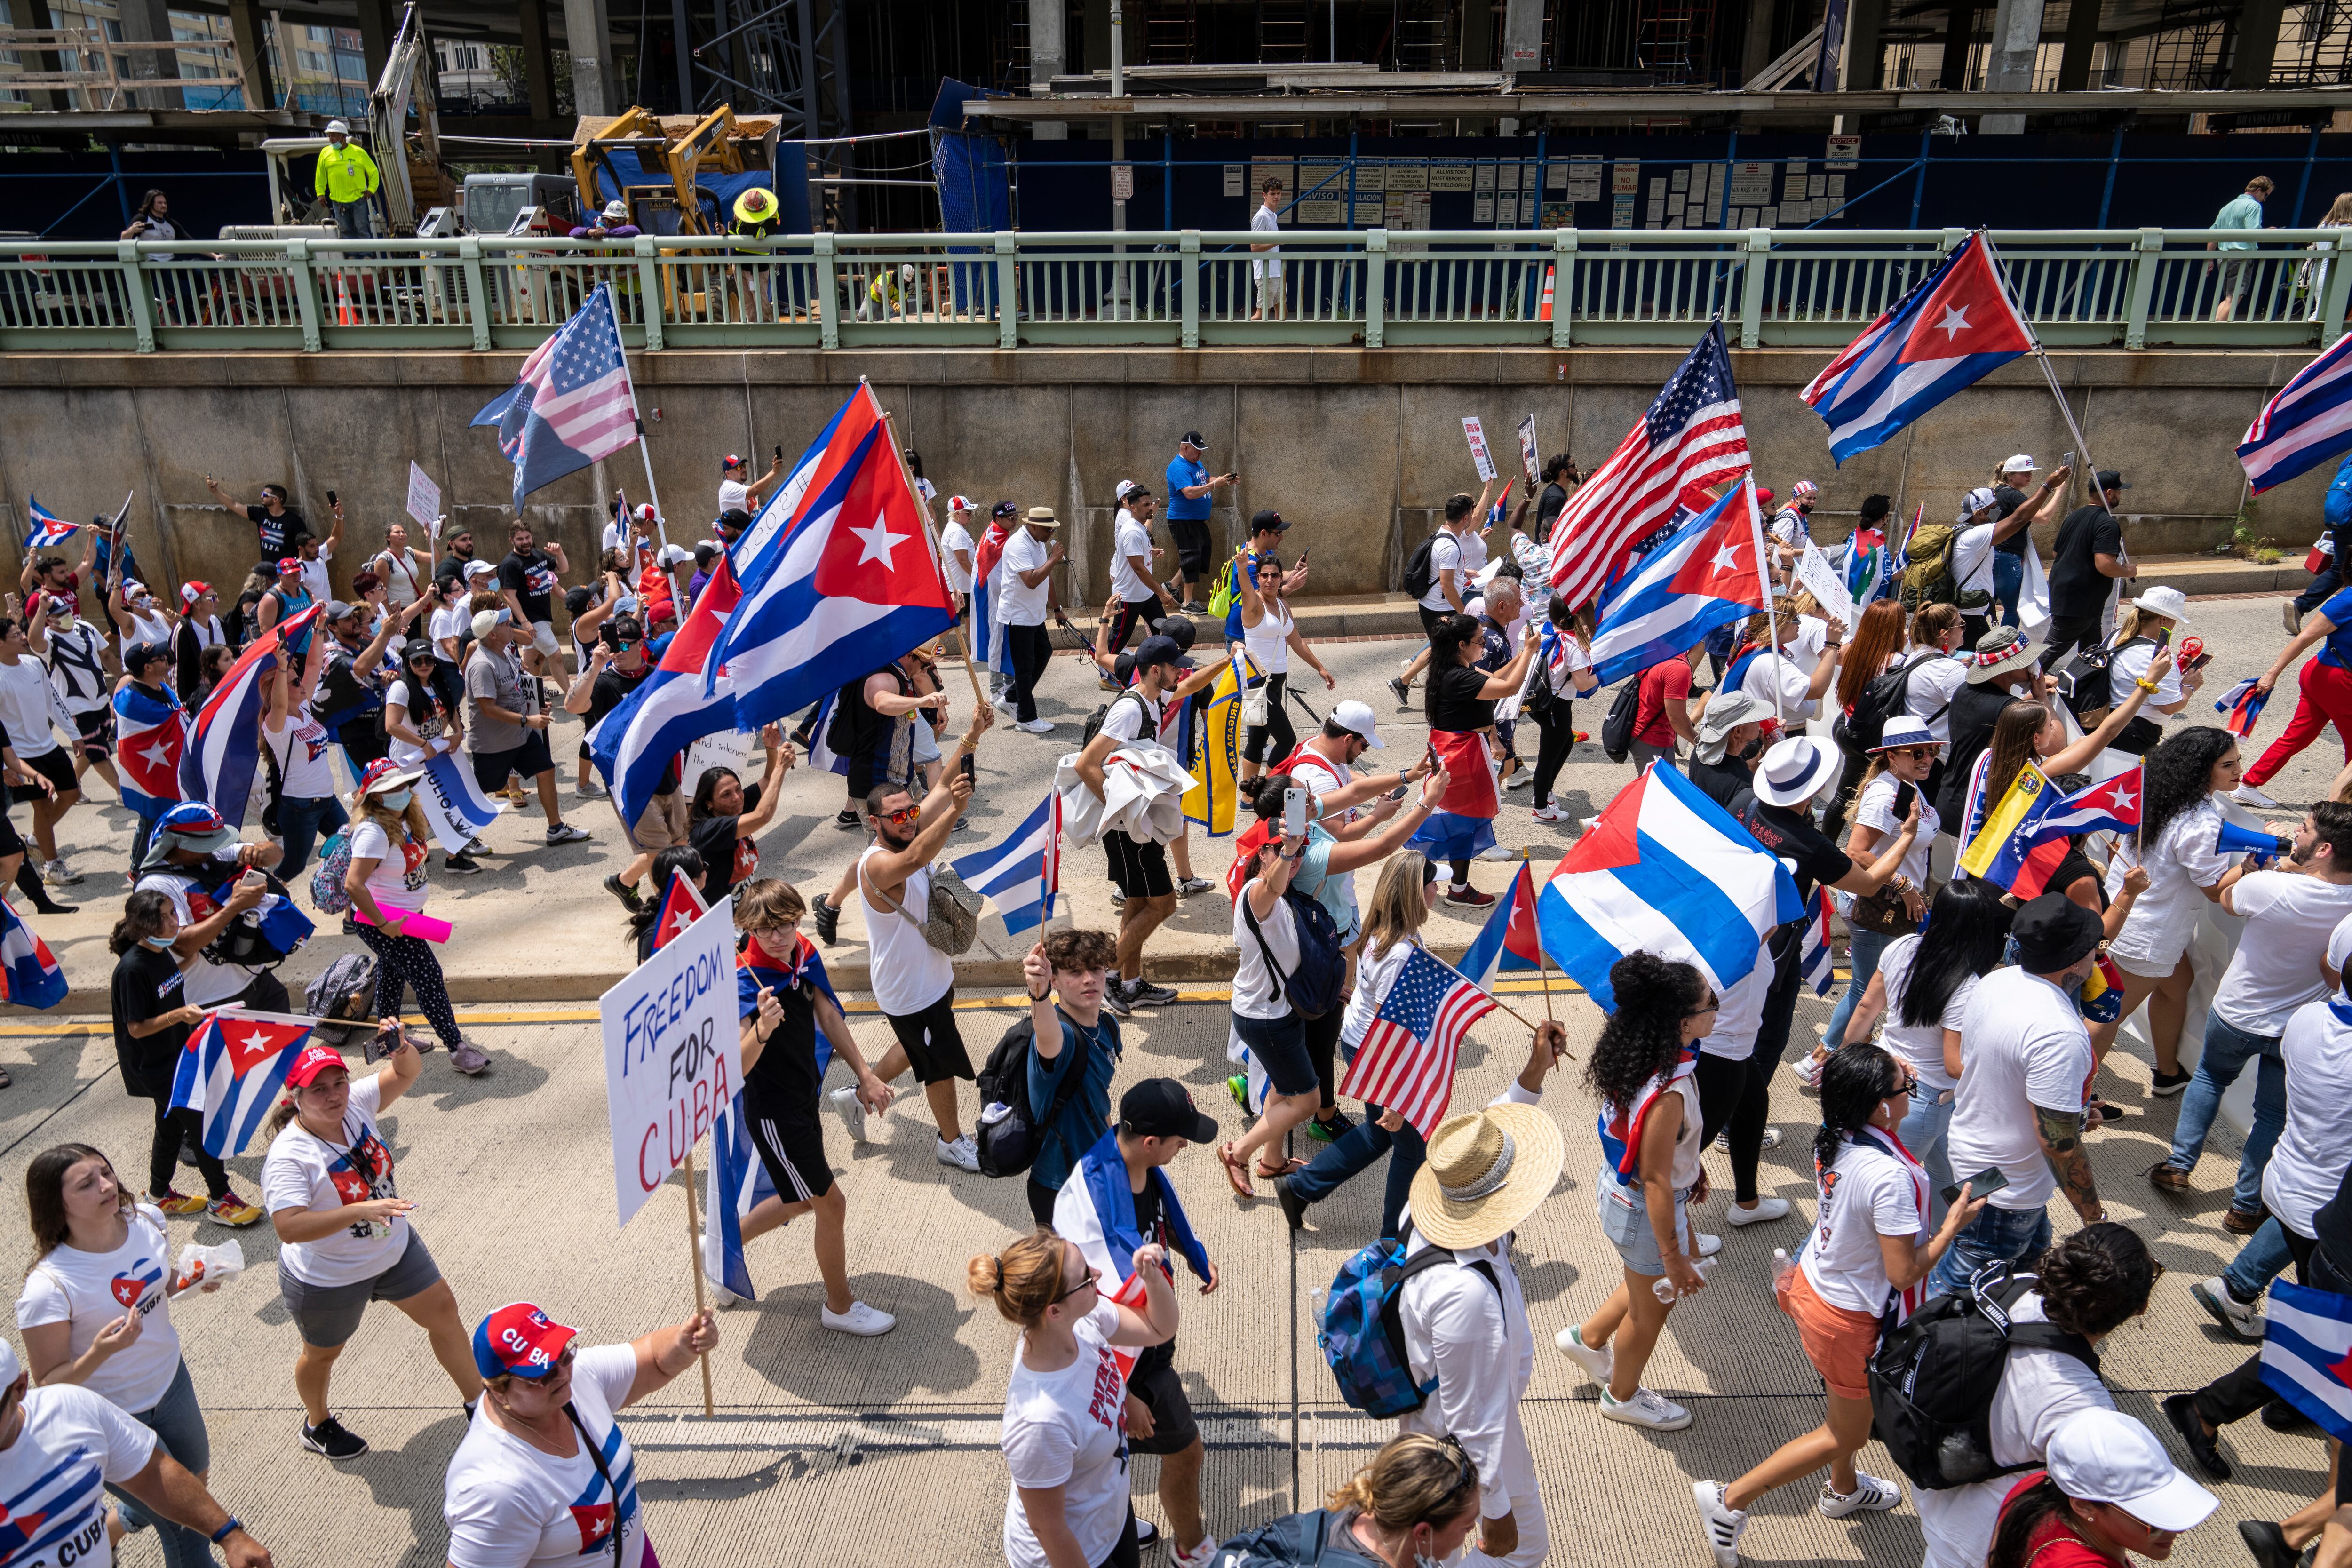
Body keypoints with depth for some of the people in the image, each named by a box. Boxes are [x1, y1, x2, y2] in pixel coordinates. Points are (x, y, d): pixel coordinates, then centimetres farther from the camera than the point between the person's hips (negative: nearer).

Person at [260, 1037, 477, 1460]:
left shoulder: (355, 1104, -15)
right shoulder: (288, 1156, -31)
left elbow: (407, 1072, -8)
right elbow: (288, 1228, -39)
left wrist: (402, 1047, -32)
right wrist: (362, 1210, -48)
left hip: (396, 1248, 6)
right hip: (328, 1279, -5)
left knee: (443, 1311, 13)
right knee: (323, 1354, 21)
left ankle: (477, 1401, 32)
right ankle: (318, 1424, 52)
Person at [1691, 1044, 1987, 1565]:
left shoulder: (1832, 1137, -12)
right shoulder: (1890, 1177, -35)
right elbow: (1904, 1273, -28)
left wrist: (1895, 1083, 3)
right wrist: (1952, 1225, -13)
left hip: (1814, 1285, 8)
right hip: (1855, 1320, -8)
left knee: (1846, 1406, 33)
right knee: (1846, 1434, 15)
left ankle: (1843, 1491, 58)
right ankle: (1730, 1501, 19)